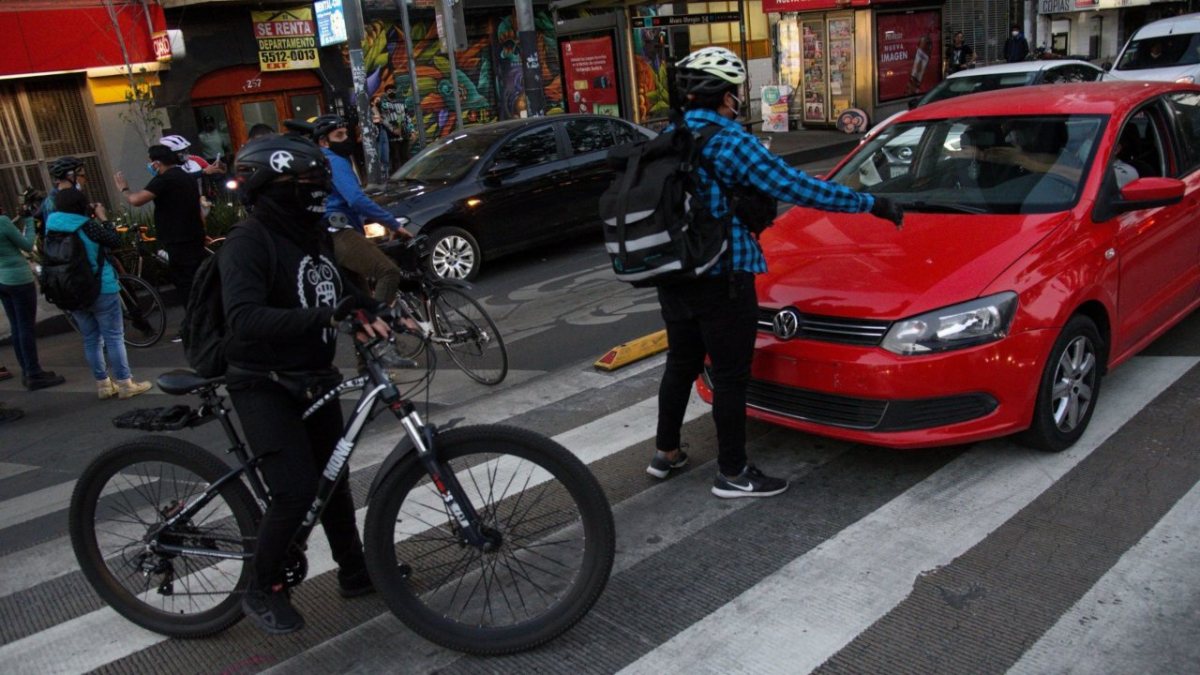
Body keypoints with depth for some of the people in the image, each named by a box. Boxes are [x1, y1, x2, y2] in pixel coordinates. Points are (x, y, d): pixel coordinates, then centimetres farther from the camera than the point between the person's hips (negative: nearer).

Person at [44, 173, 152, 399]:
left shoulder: (51, 225, 0)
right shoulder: (87, 225, -16)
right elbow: (116, 242, -10)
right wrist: (103, 218, -1)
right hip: (100, 289, -6)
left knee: (91, 339, 13)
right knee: (114, 337, 1)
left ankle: (103, 384, 18)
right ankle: (125, 383, 3)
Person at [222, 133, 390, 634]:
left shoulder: (313, 235, 7)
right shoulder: (247, 243, -19)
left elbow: (340, 289, 21)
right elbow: (246, 319, -33)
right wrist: (325, 316, -42)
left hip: (314, 378, 8)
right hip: (265, 386, -8)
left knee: (333, 478, 16)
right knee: (295, 491, -13)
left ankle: (355, 570, 33)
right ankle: (262, 590, 10)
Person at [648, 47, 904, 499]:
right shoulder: (728, 142, -17)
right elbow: (794, 186, -18)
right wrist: (871, 204, -11)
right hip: (720, 279, -8)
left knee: (681, 363, 22)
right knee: (730, 376, 3)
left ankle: (665, 453, 34)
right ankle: (732, 474, 14)